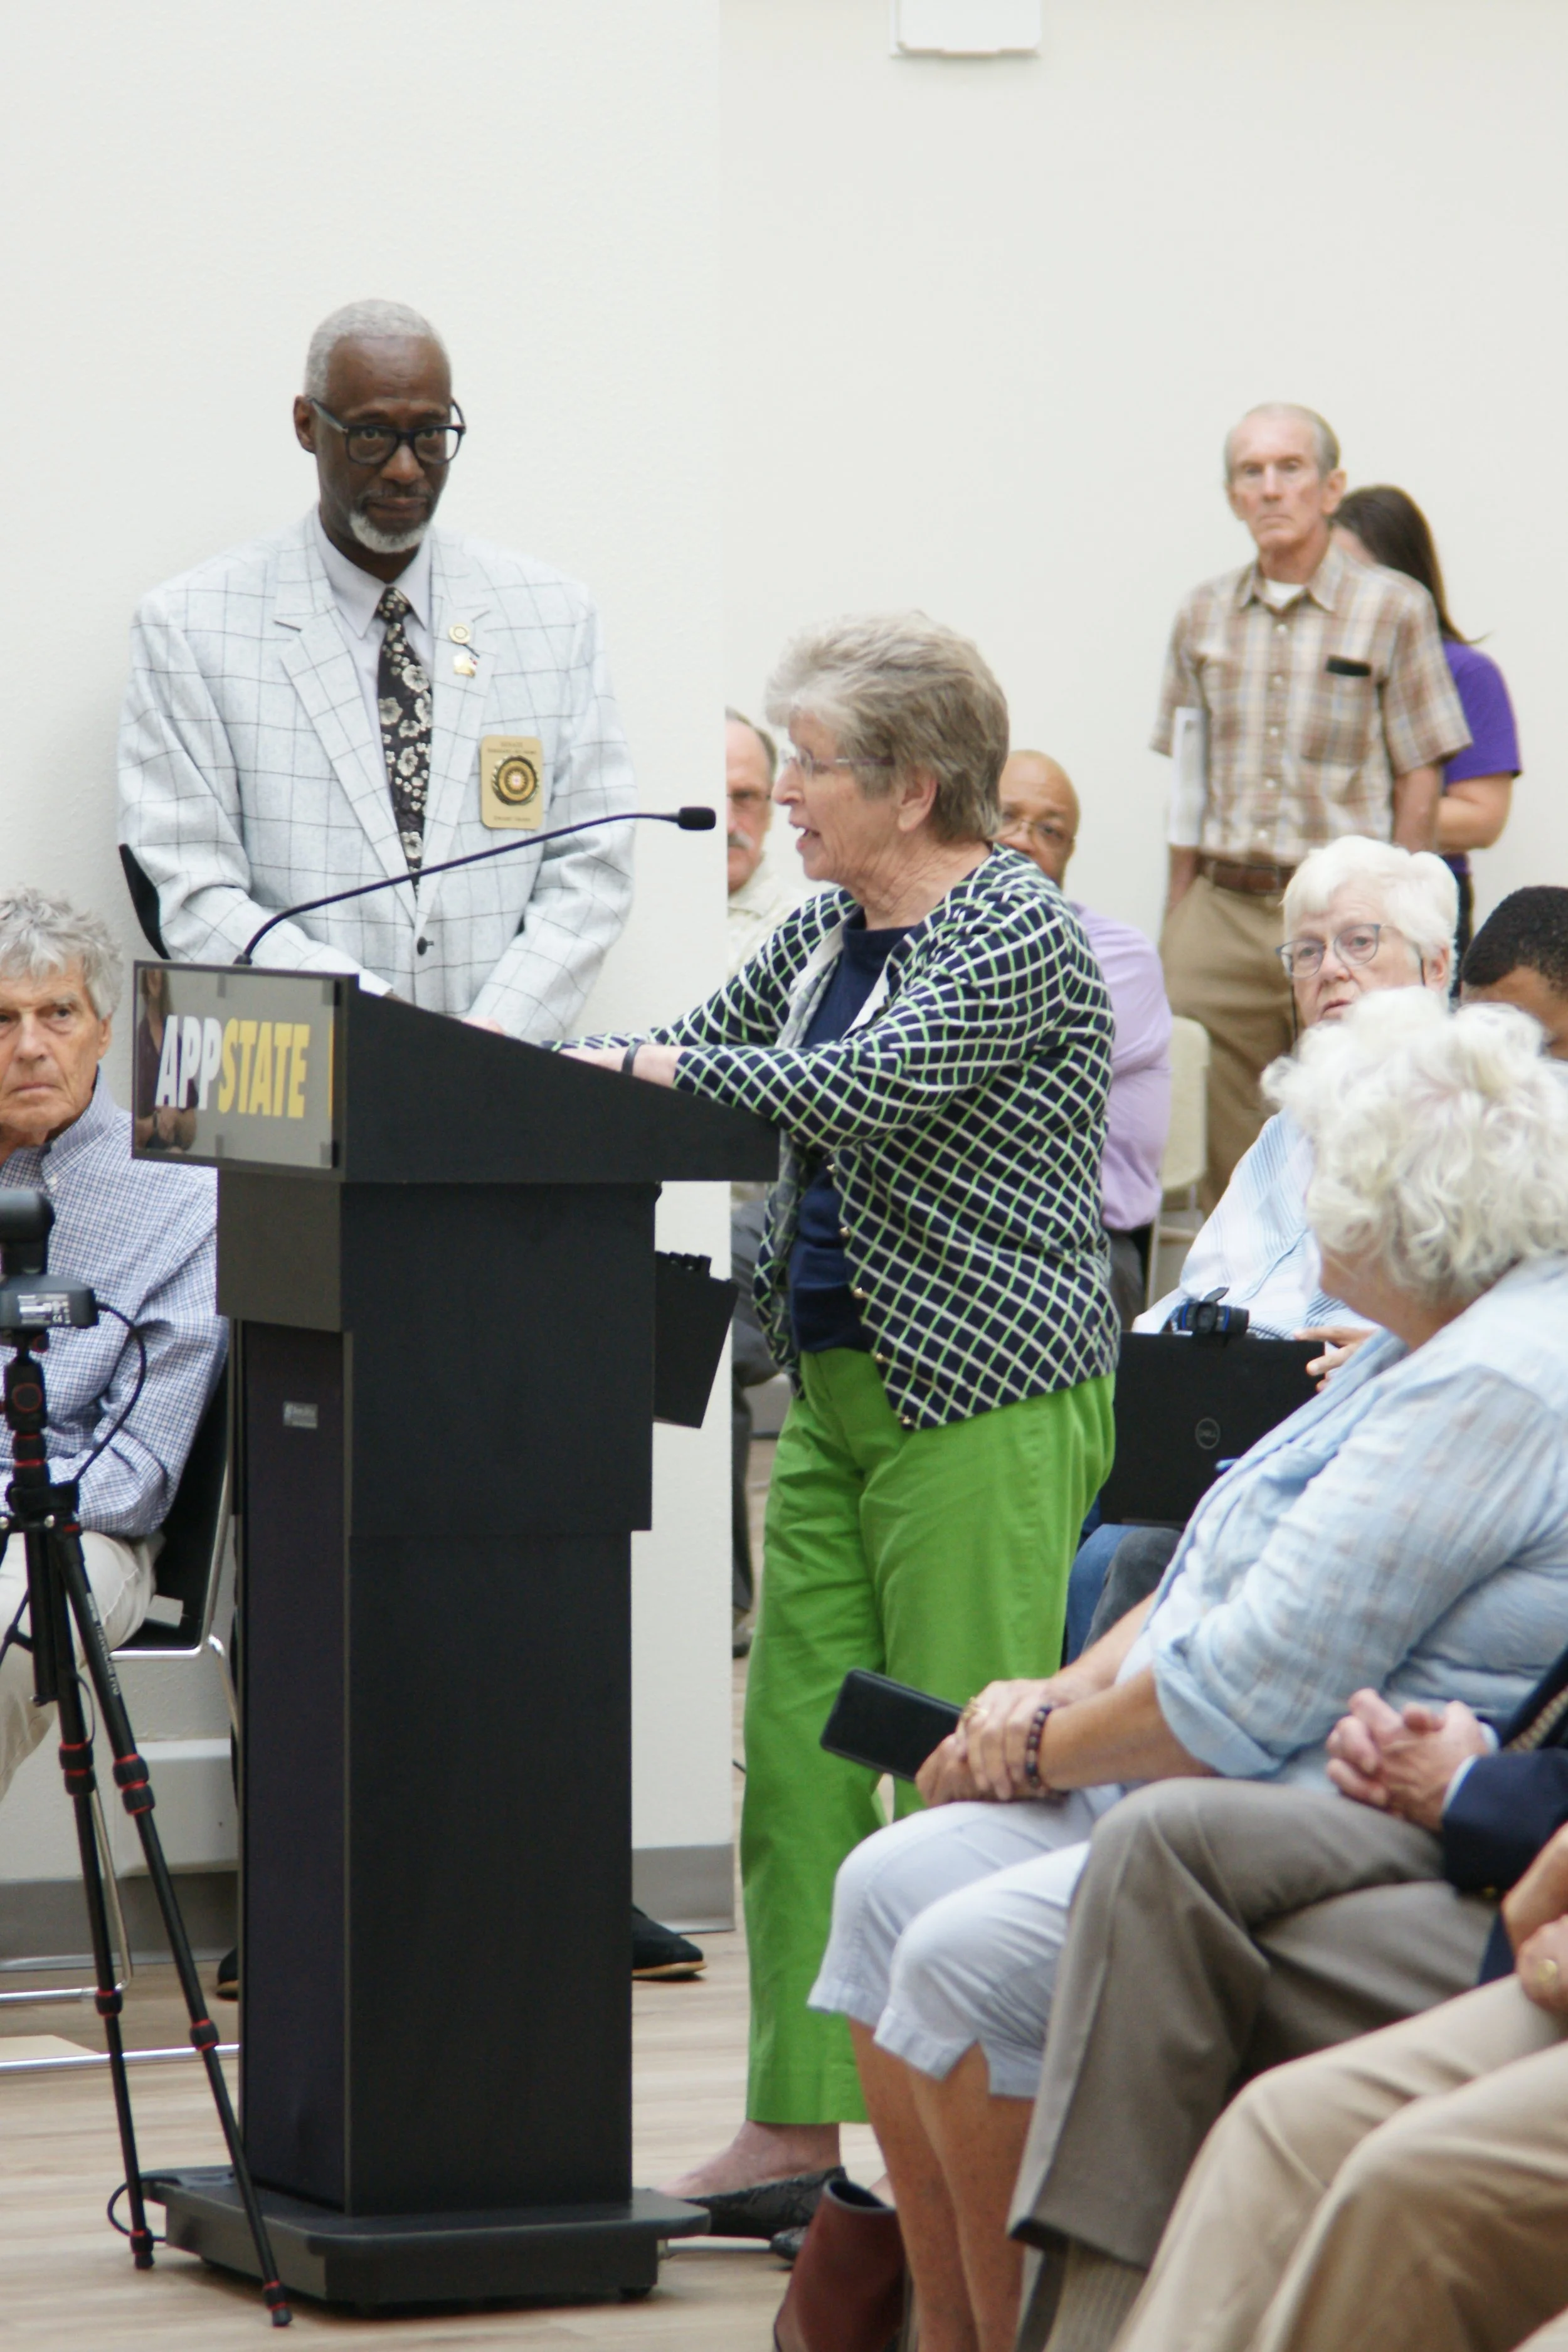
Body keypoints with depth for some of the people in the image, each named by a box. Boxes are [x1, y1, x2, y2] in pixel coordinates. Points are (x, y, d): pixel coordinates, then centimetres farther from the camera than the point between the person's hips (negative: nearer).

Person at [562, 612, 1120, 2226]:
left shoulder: (1017, 938, -13)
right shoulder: (831, 927, 14)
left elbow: (862, 1088, -24)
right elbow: (701, 1044, 19)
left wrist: (657, 1064, -16)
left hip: (985, 1403, -9)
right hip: (835, 1390, 9)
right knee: (797, 1750, 5)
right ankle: (797, 2121, 8)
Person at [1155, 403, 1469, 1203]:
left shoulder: (1392, 609, 0)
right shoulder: (1204, 615, 11)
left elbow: (1419, 778, -1)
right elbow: (1186, 779, 15)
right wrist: (1176, 918, 10)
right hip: (1224, 912, 3)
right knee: (1225, 1158, 1)